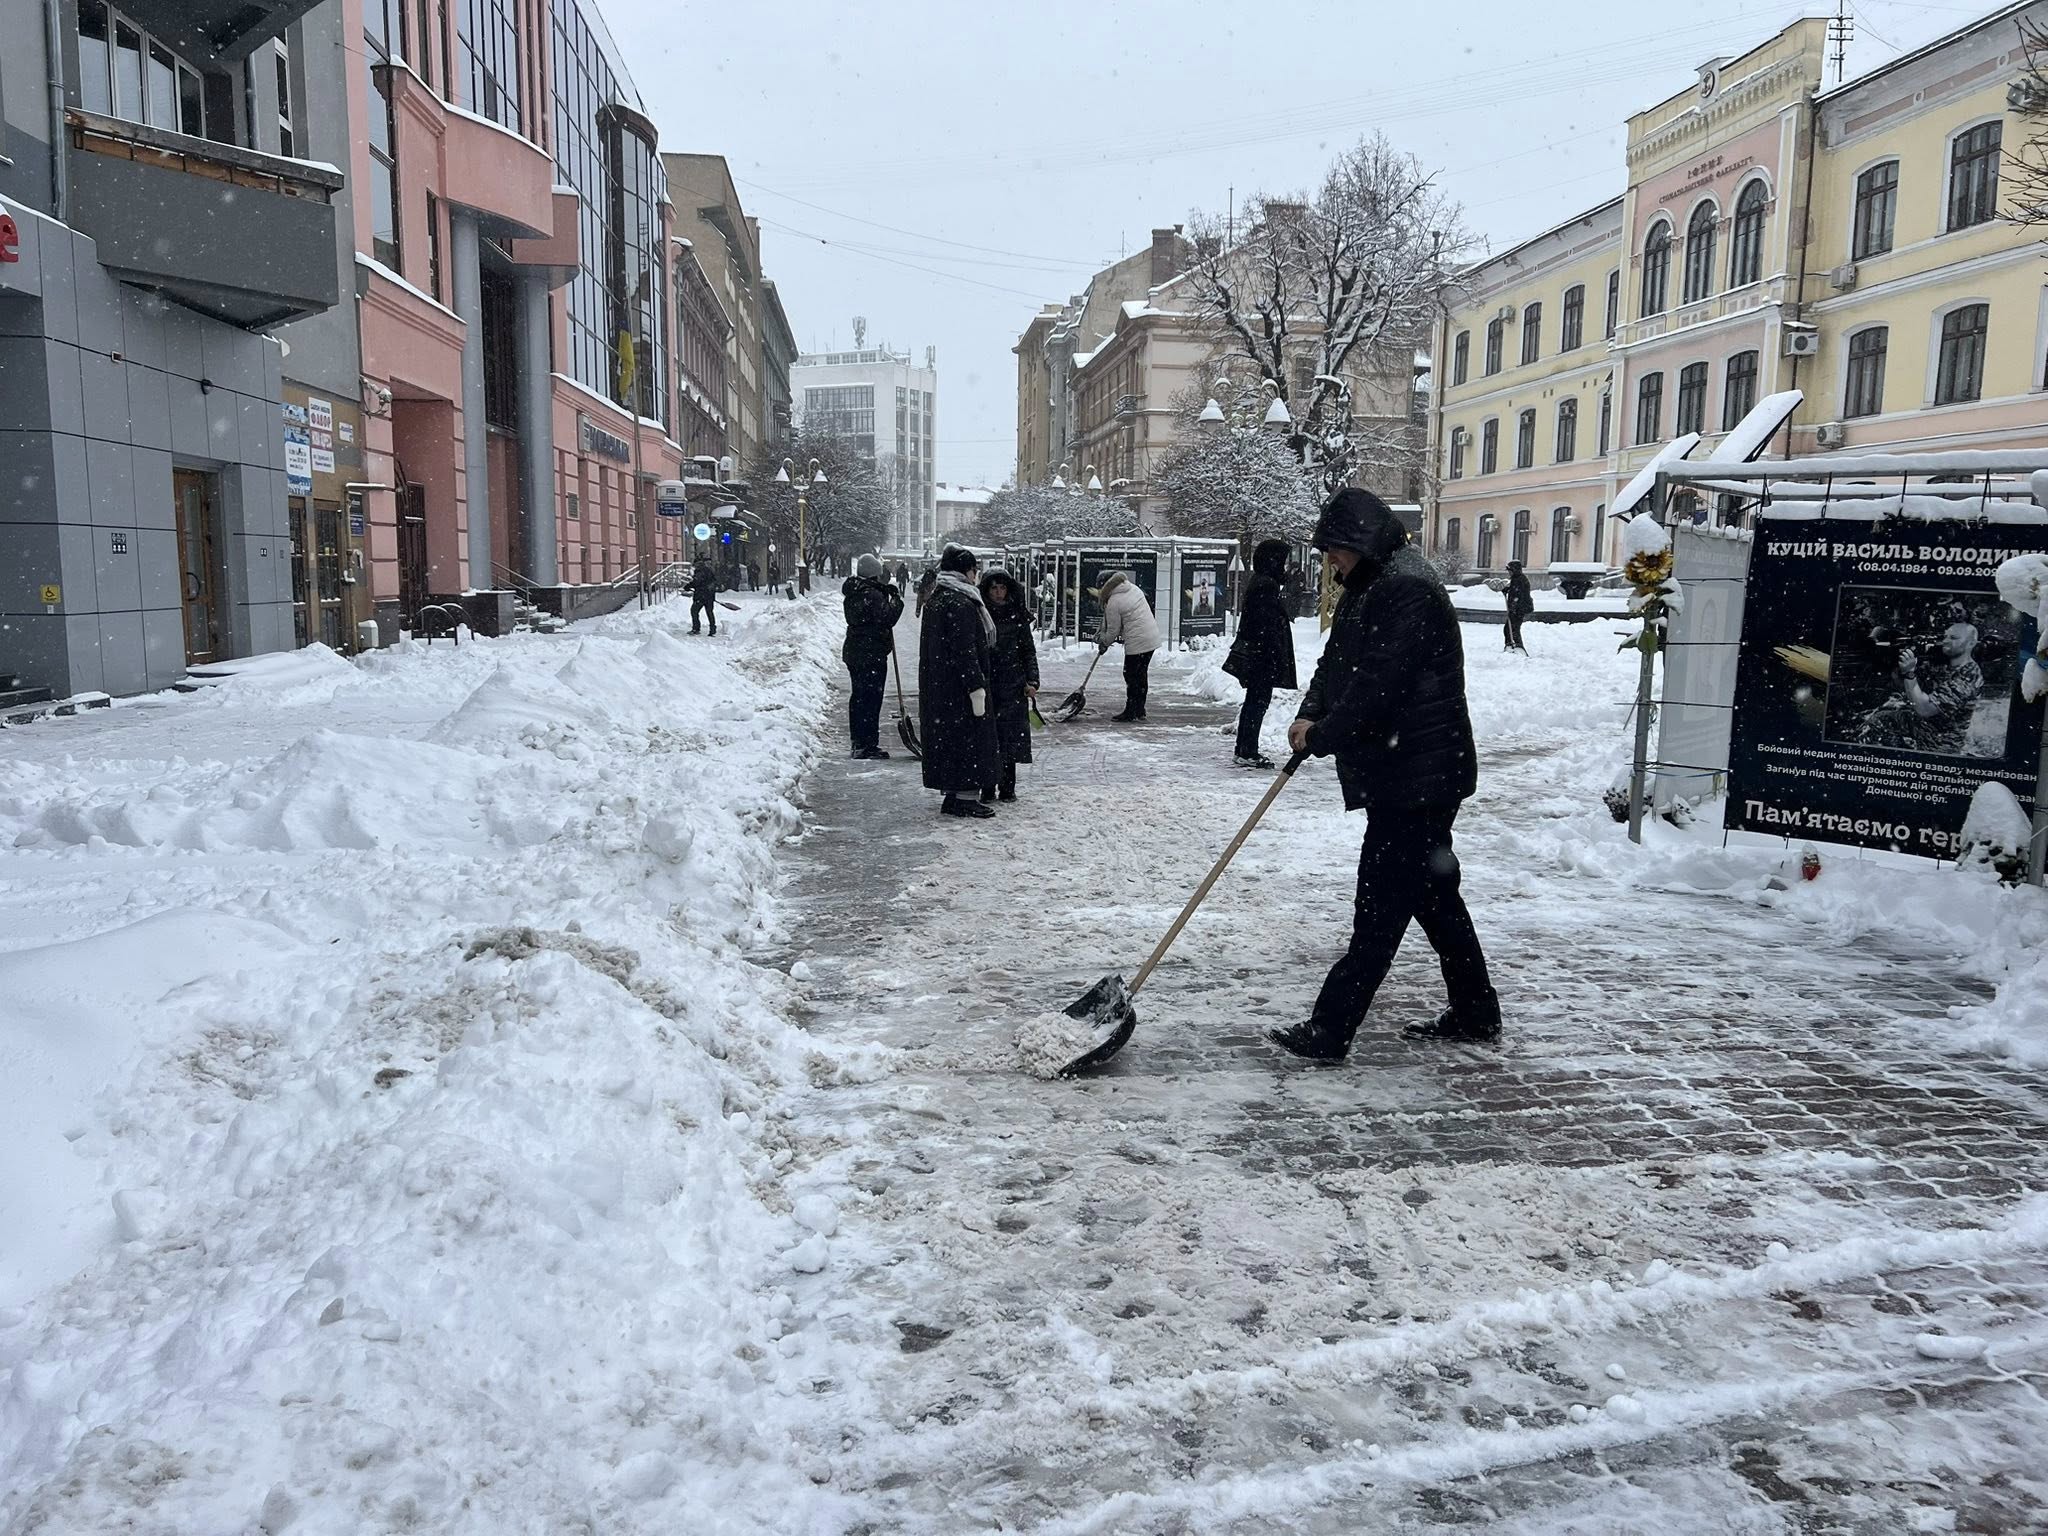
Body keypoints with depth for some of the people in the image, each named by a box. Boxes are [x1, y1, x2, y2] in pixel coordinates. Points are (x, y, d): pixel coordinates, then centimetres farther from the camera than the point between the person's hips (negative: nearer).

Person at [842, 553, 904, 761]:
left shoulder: (853, 593, 11)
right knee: (871, 699, -5)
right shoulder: (872, 595, -18)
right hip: (872, 655, -9)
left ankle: (857, 742, 23)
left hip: (853, 652, 9)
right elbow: (887, 618, -21)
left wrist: (886, 592, 6)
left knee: (858, 697, 16)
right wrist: (896, 600, -7)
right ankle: (867, 745, -4)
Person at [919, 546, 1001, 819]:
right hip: (959, 686, -9)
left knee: (947, 738, 13)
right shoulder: (960, 603, -17)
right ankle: (965, 798, 1)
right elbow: (964, 650, -22)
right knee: (969, 737, -2)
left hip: (936, 686, 10)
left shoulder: (935, 600, 13)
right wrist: (976, 687, -20)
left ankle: (952, 796, 19)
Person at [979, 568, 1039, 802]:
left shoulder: (1018, 616, 6)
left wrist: (1031, 681, -1)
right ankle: (988, 786, 6)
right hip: (986, 684, -1)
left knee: (1011, 735, 1)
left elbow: (1029, 651, 8)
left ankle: (1007, 786, 10)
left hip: (1013, 686, 1)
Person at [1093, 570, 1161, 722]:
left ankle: (1130, 712, 4)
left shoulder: (1113, 603, -15)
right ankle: (1140, 711, 22)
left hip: (1137, 642, -9)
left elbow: (1113, 630, -7)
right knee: (1142, 675, 15)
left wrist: (1104, 643, 14)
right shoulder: (1133, 588, 10)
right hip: (1152, 637, 9)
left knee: (1132, 677, 0)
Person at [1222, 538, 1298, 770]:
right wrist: (1280, 660, -21)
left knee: (1254, 700, 15)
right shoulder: (1266, 585, -17)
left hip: (1251, 653, 10)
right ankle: (1248, 753, -4)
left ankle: (1244, 750, 22)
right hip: (1263, 655, -10)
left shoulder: (1257, 582, 15)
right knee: (1259, 701, -6)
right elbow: (1269, 626, -22)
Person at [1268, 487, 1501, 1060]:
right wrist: (1311, 714, -2)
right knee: (1432, 891, 17)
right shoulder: (1369, 590, 16)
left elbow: (1378, 683, -24)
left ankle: (1330, 1029, -6)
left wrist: (1323, 737, -14)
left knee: (1382, 904, -8)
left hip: (1418, 773, -11)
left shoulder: (1409, 591, -18)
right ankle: (1474, 1013, 28)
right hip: (1401, 772, 11)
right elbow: (1336, 662, 15)